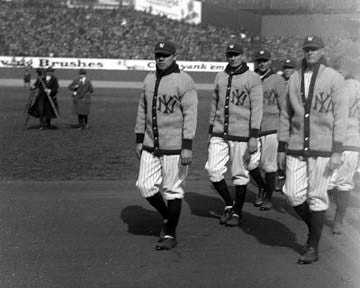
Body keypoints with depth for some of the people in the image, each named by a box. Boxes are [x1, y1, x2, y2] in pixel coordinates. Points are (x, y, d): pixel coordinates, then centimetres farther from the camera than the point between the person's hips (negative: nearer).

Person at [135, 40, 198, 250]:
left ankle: (170, 234, 17)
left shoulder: (184, 81, -9)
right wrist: (139, 140, 15)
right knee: (145, 186, 4)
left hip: (175, 147, -6)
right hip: (150, 146, 6)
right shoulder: (149, 79, 11)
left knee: (173, 190, 2)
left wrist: (187, 146, -20)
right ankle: (168, 217, 28)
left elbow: (191, 114, -14)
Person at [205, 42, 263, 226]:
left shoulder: (253, 79, -5)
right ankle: (228, 205, 18)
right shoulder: (220, 77, 12)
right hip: (219, 134, 5)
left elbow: (256, 109, -9)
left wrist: (254, 137, -16)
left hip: (241, 135, -5)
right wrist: (210, 131, 17)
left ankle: (237, 212, 20)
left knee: (240, 175, 4)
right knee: (213, 170, -3)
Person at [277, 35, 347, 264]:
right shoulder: (294, 79, 11)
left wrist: (337, 150, -12)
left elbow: (340, 116, -5)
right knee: (294, 194, 1)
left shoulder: (334, 78, -2)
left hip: (322, 148, -4)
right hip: (296, 147, 4)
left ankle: (314, 247, 13)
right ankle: (314, 228, 28)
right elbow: (286, 115, 14)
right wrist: (282, 147, 12)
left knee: (317, 197, 0)